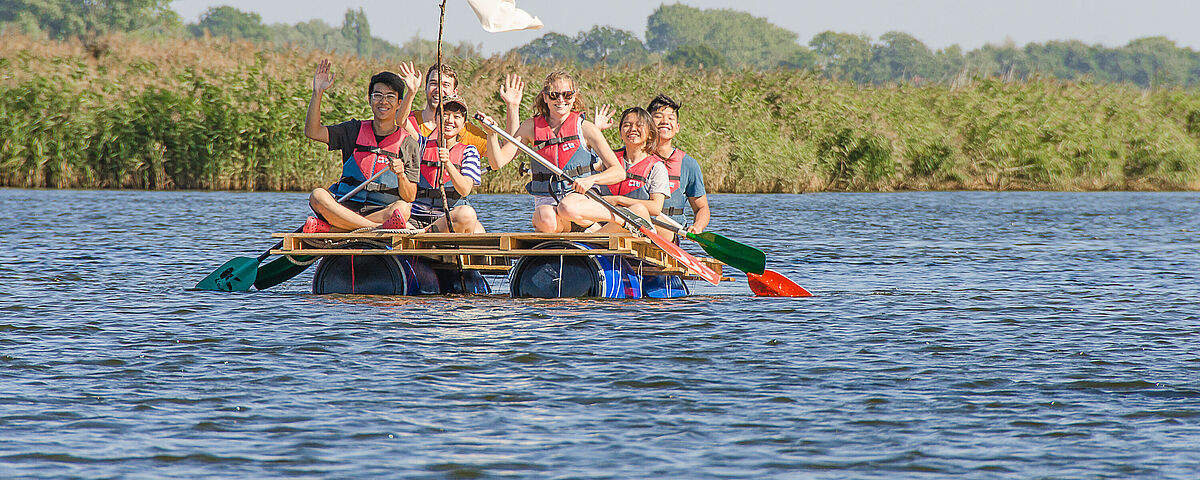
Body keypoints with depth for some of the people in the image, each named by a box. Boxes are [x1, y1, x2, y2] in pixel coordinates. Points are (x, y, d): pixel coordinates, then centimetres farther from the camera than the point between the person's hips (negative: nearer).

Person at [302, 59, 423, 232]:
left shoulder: (408, 144, 6)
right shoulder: (355, 130, 13)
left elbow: (409, 198, 2)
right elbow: (312, 132, 2)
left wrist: (401, 175, -19)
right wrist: (317, 93, -6)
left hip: (383, 210, -2)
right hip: (345, 206, 2)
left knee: (402, 208, -35)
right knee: (317, 196, -29)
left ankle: (329, 228, -36)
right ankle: (381, 228, -38)